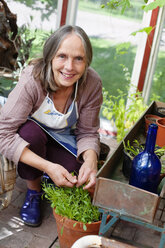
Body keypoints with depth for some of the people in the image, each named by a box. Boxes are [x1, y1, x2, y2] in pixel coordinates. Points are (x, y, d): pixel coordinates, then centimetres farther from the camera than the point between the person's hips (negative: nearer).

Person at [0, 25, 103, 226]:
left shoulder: (92, 83, -24)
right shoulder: (32, 80, -34)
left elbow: (88, 133, -13)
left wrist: (91, 160, -36)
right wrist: (48, 166, -42)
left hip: (62, 138, 2)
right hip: (29, 136, -2)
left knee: (77, 178, -20)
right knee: (31, 132, -35)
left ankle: (49, 182, 18)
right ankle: (33, 190, -6)